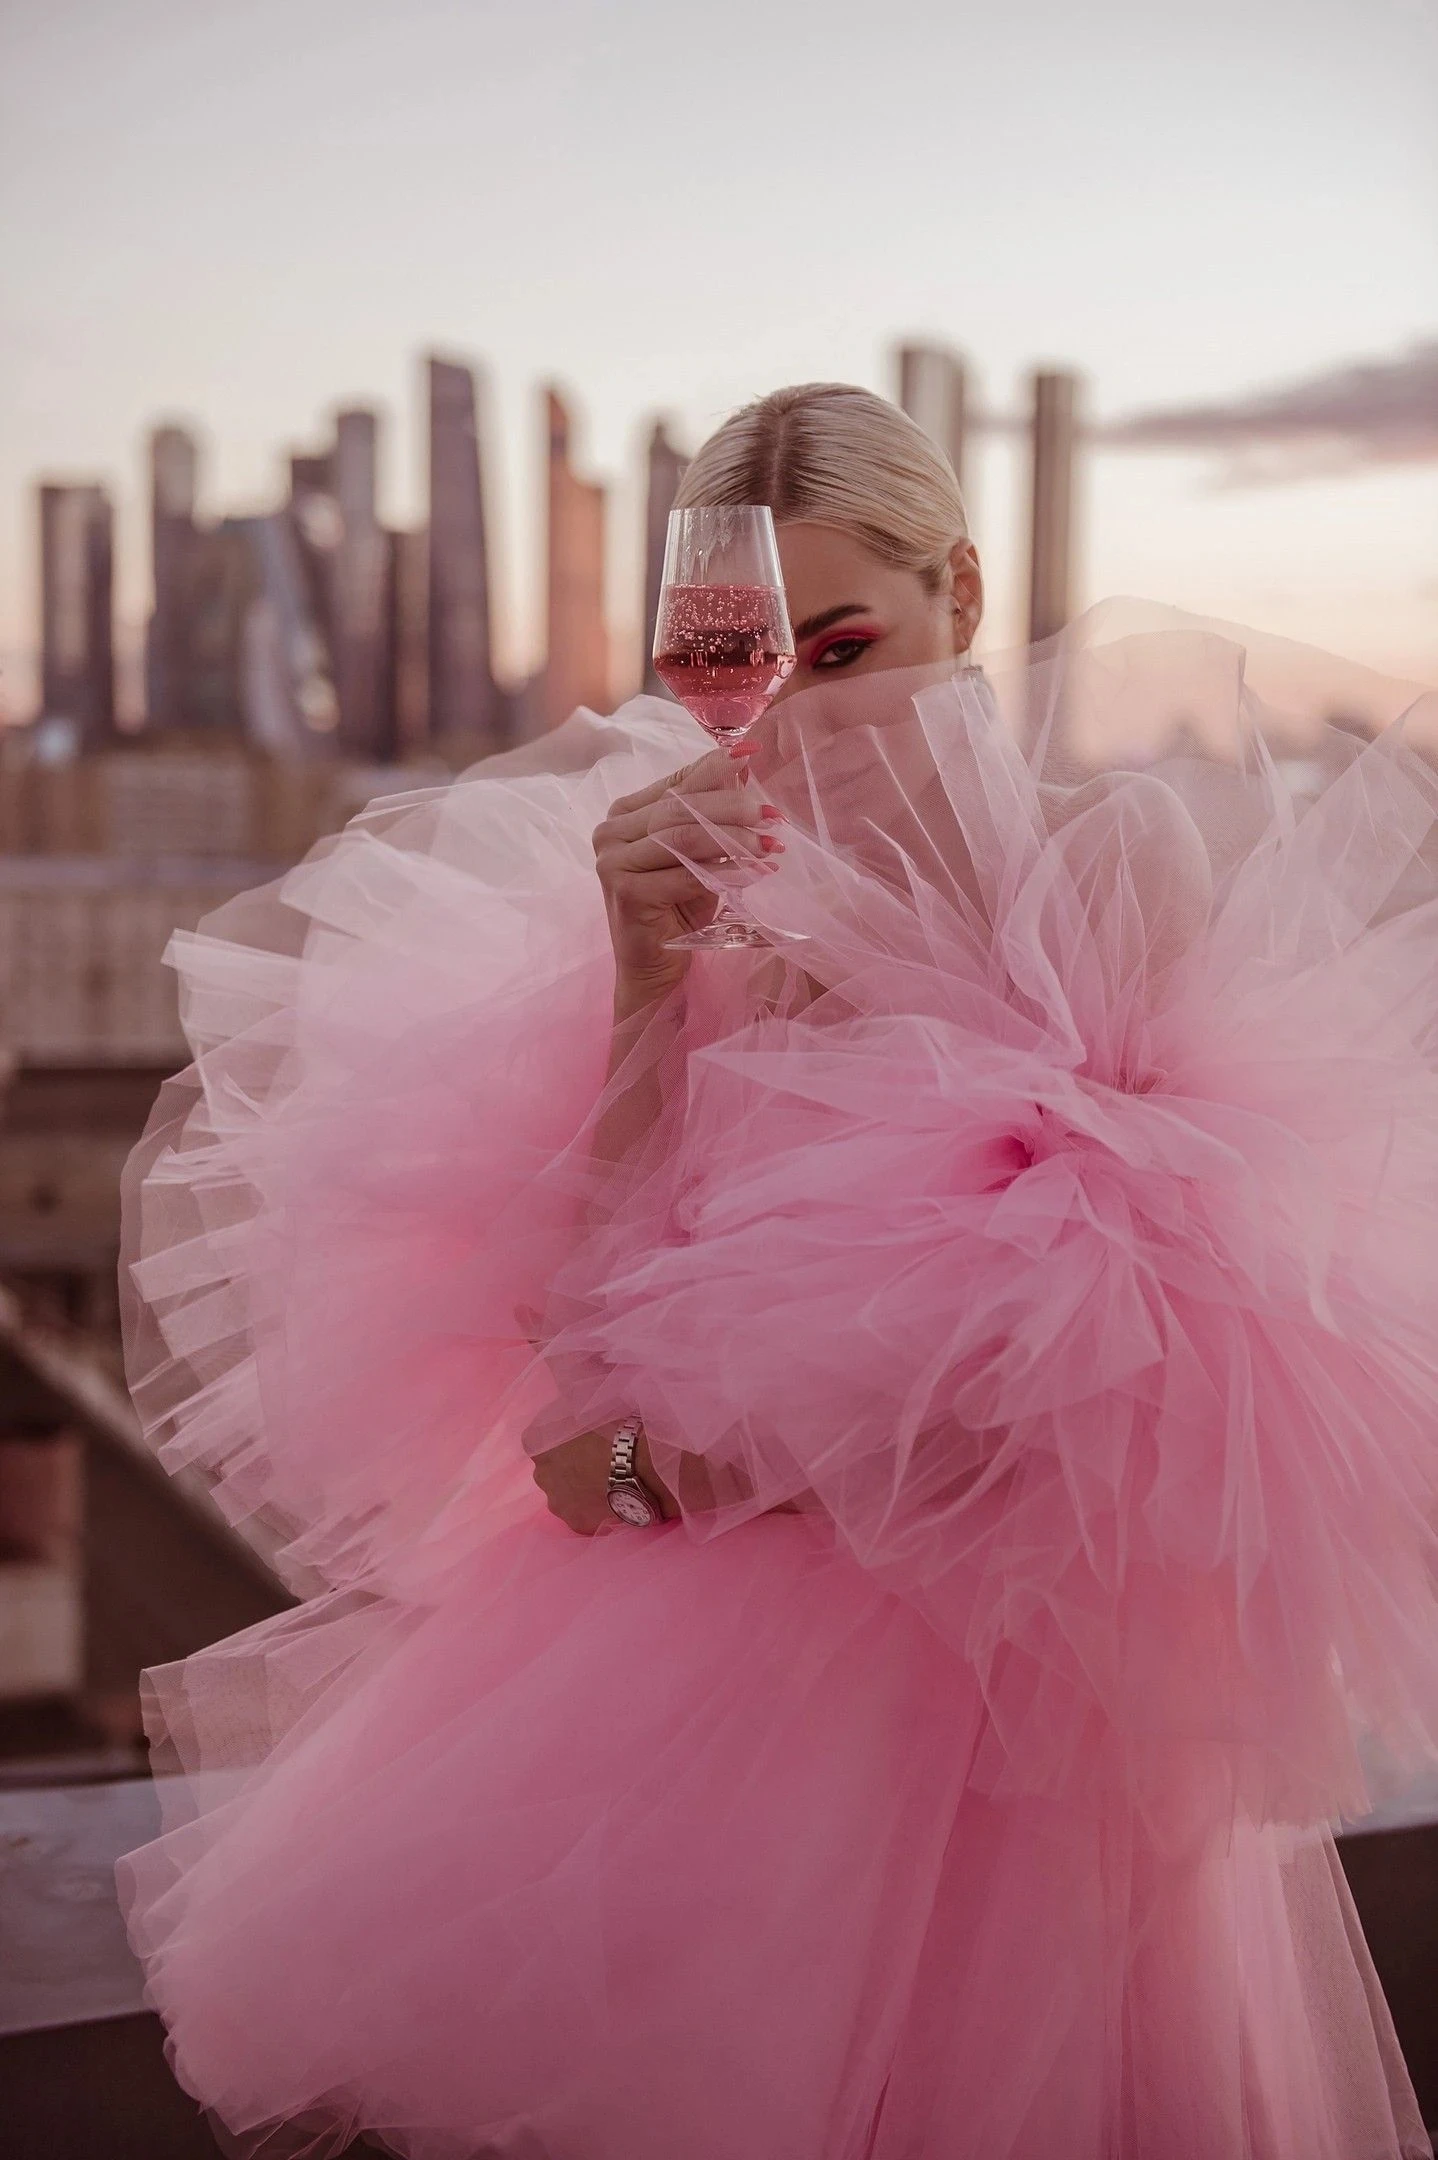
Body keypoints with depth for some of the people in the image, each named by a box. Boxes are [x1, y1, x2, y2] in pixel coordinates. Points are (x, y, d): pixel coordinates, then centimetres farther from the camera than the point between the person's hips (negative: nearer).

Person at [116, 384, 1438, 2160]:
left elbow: (1118, 1338, -15)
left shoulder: (1119, 860, -8)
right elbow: (609, 1308, -4)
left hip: (1023, 1641, -4)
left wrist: (696, 1457, -9)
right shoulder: (730, 906, 5)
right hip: (713, 1647, 4)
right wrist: (646, 981, -13)